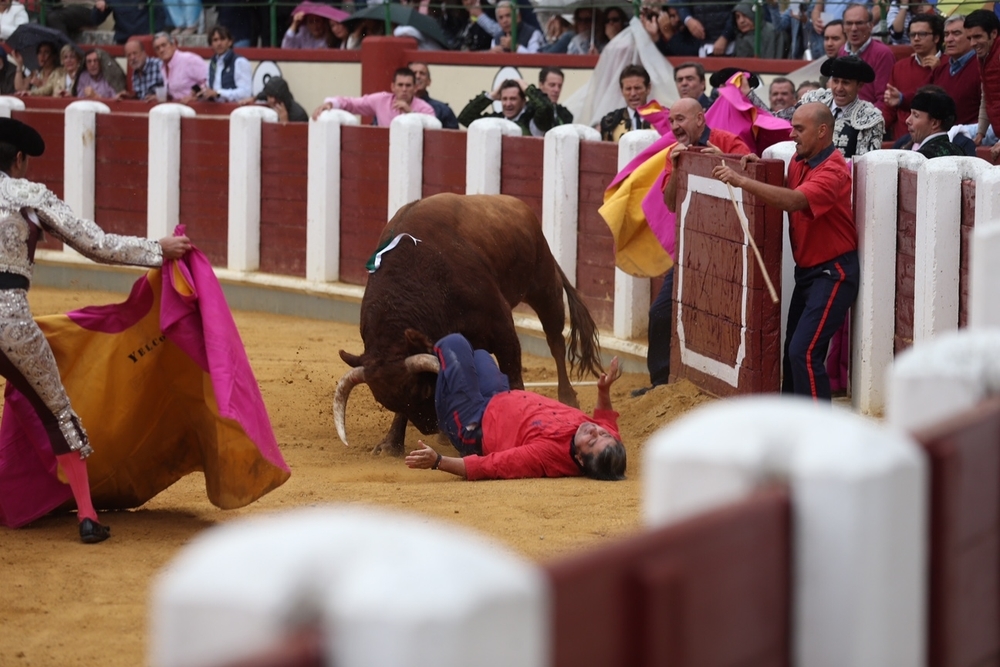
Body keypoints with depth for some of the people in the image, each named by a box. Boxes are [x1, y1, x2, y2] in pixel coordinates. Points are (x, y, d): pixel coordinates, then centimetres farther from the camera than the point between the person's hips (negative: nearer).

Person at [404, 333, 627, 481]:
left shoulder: (548, 453, -48)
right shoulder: (609, 440, -29)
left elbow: (487, 467, -44)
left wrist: (438, 461, -47)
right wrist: (604, 391, -13)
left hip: (474, 427, -7)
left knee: (454, 344, 6)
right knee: (479, 354, 29)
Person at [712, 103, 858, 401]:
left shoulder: (832, 172, -21)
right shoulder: (799, 162, 7)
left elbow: (793, 201, -35)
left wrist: (742, 180, -38)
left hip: (833, 273, -9)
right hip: (807, 270, 9)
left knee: (804, 352, -15)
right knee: (793, 350, 13)